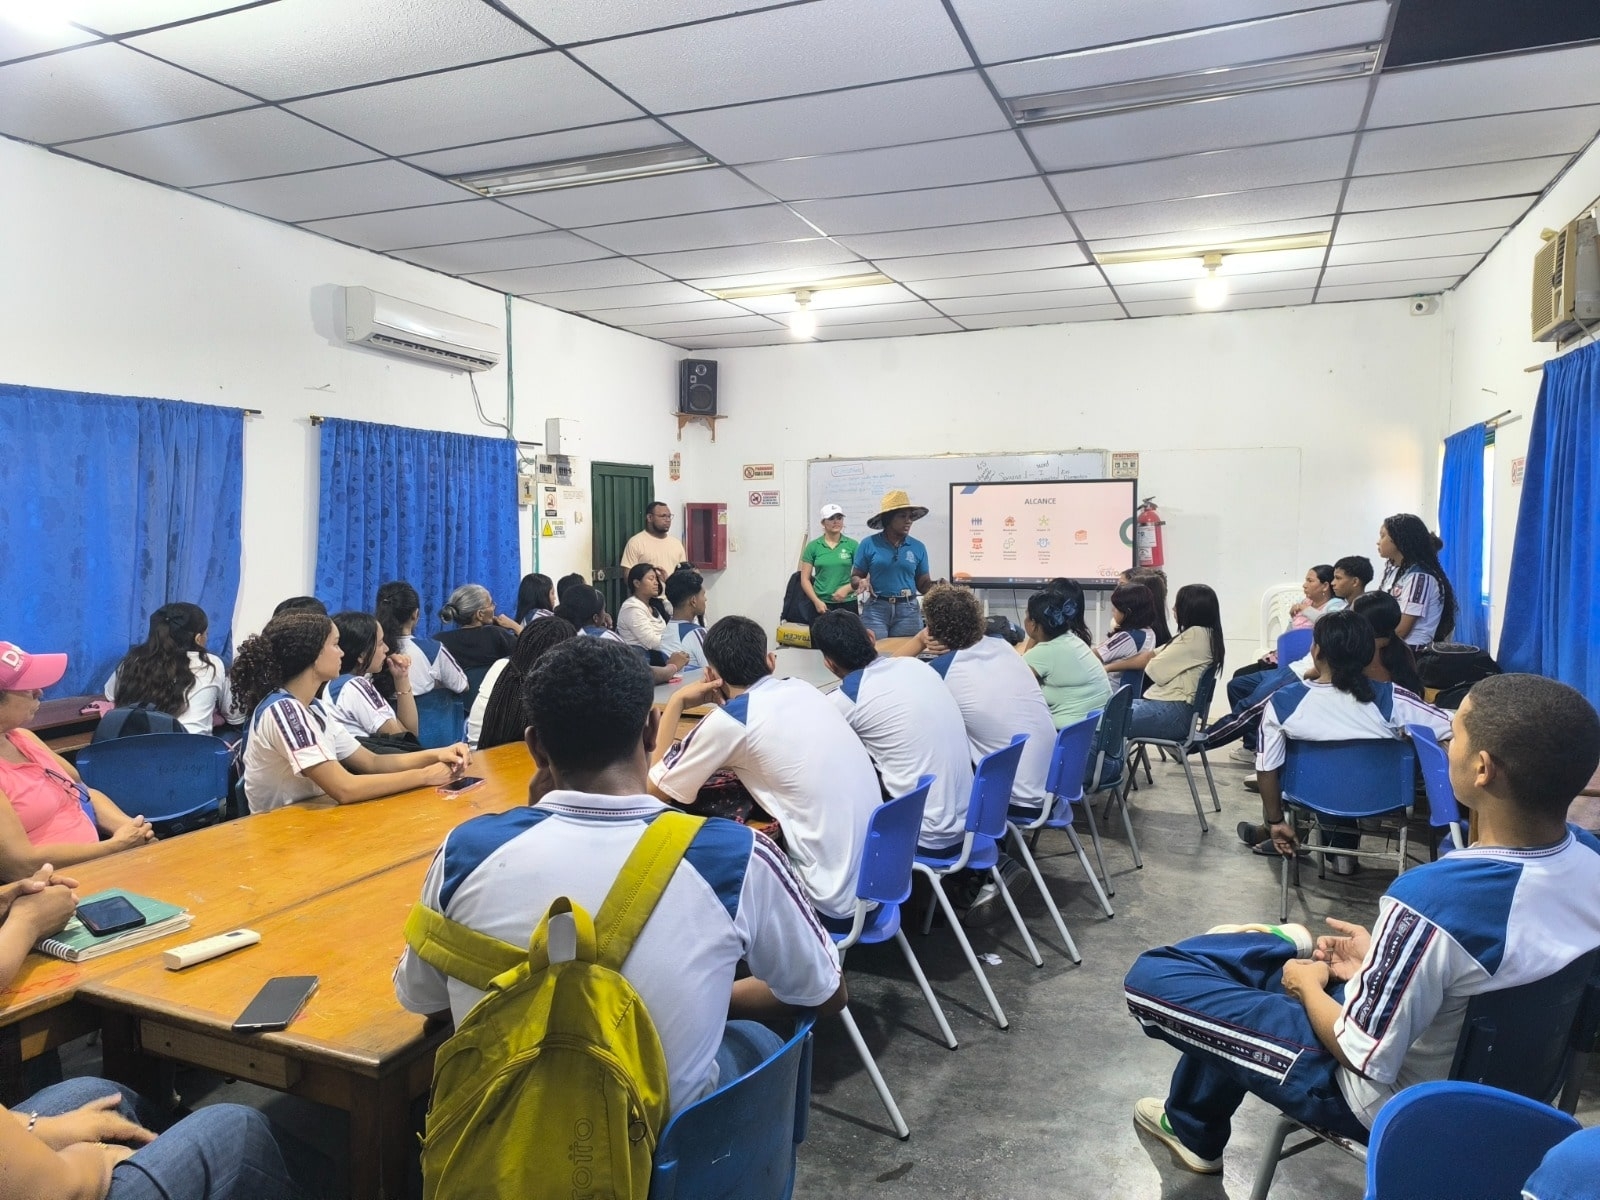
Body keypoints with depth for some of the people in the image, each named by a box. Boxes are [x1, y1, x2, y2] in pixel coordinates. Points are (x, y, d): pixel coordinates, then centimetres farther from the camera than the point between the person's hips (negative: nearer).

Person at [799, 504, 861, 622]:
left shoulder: (852, 545, 4)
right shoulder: (813, 546, 4)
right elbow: (805, 579, 4)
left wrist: (847, 588, -13)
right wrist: (817, 601, -7)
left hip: (847, 603, 0)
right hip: (821, 605, 0)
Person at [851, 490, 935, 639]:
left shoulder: (918, 548, 6)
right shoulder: (868, 544, 0)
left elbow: (922, 585, 9)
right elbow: (855, 577, 6)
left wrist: (936, 585, -11)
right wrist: (862, 582, -16)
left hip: (908, 610, 2)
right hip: (876, 609, -2)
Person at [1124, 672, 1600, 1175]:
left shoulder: (1431, 900, -38)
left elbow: (1367, 1059, -25)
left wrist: (1309, 985, -7)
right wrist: (1386, 959, 7)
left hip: (1392, 1099, -8)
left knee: (1150, 977, 0)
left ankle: (1194, 1130, 28)